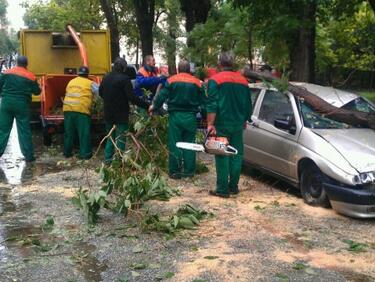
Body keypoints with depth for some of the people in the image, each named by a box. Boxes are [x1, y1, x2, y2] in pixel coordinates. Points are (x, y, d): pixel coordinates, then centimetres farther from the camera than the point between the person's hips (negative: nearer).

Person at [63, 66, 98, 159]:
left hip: (68, 109, 5)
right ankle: (85, 153, 4)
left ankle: (67, 152, 21)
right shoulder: (90, 83, 6)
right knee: (84, 133, 2)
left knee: (69, 132, 13)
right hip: (82, 110, -5)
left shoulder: (71, 82, 22)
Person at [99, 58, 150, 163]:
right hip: (121, 114, -6)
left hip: (108, 114, 7)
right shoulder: (124, 78, -17)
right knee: (120, 138, 1)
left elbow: (100, 93, 18)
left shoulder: (106, 77, 4)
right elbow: (132, 98, -22)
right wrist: (147, 105, -20)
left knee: (110, 137, 20)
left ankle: (108, 159, 23)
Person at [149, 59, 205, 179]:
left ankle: (175, 171, 6)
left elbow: (162, 96, -4)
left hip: (175, 116, -1)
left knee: (175, 144, 4)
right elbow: (202, 101, 4)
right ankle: (189, 170, 12)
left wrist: (154, 106, 11)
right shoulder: (197, 82, 3)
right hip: (190, 116, 2)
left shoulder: (171, 80, -2)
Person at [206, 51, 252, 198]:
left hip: (221, 125, -5)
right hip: (238, 125, 5)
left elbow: (212, 105, -15)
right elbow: (248, 105, 16)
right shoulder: (243, 81, 10)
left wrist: (210, 124, -15)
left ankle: (222, 189, 0)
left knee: (222, 157, -1)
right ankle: (233, 187, 17)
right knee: (236, 155, 11)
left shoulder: (215, 80, -7)